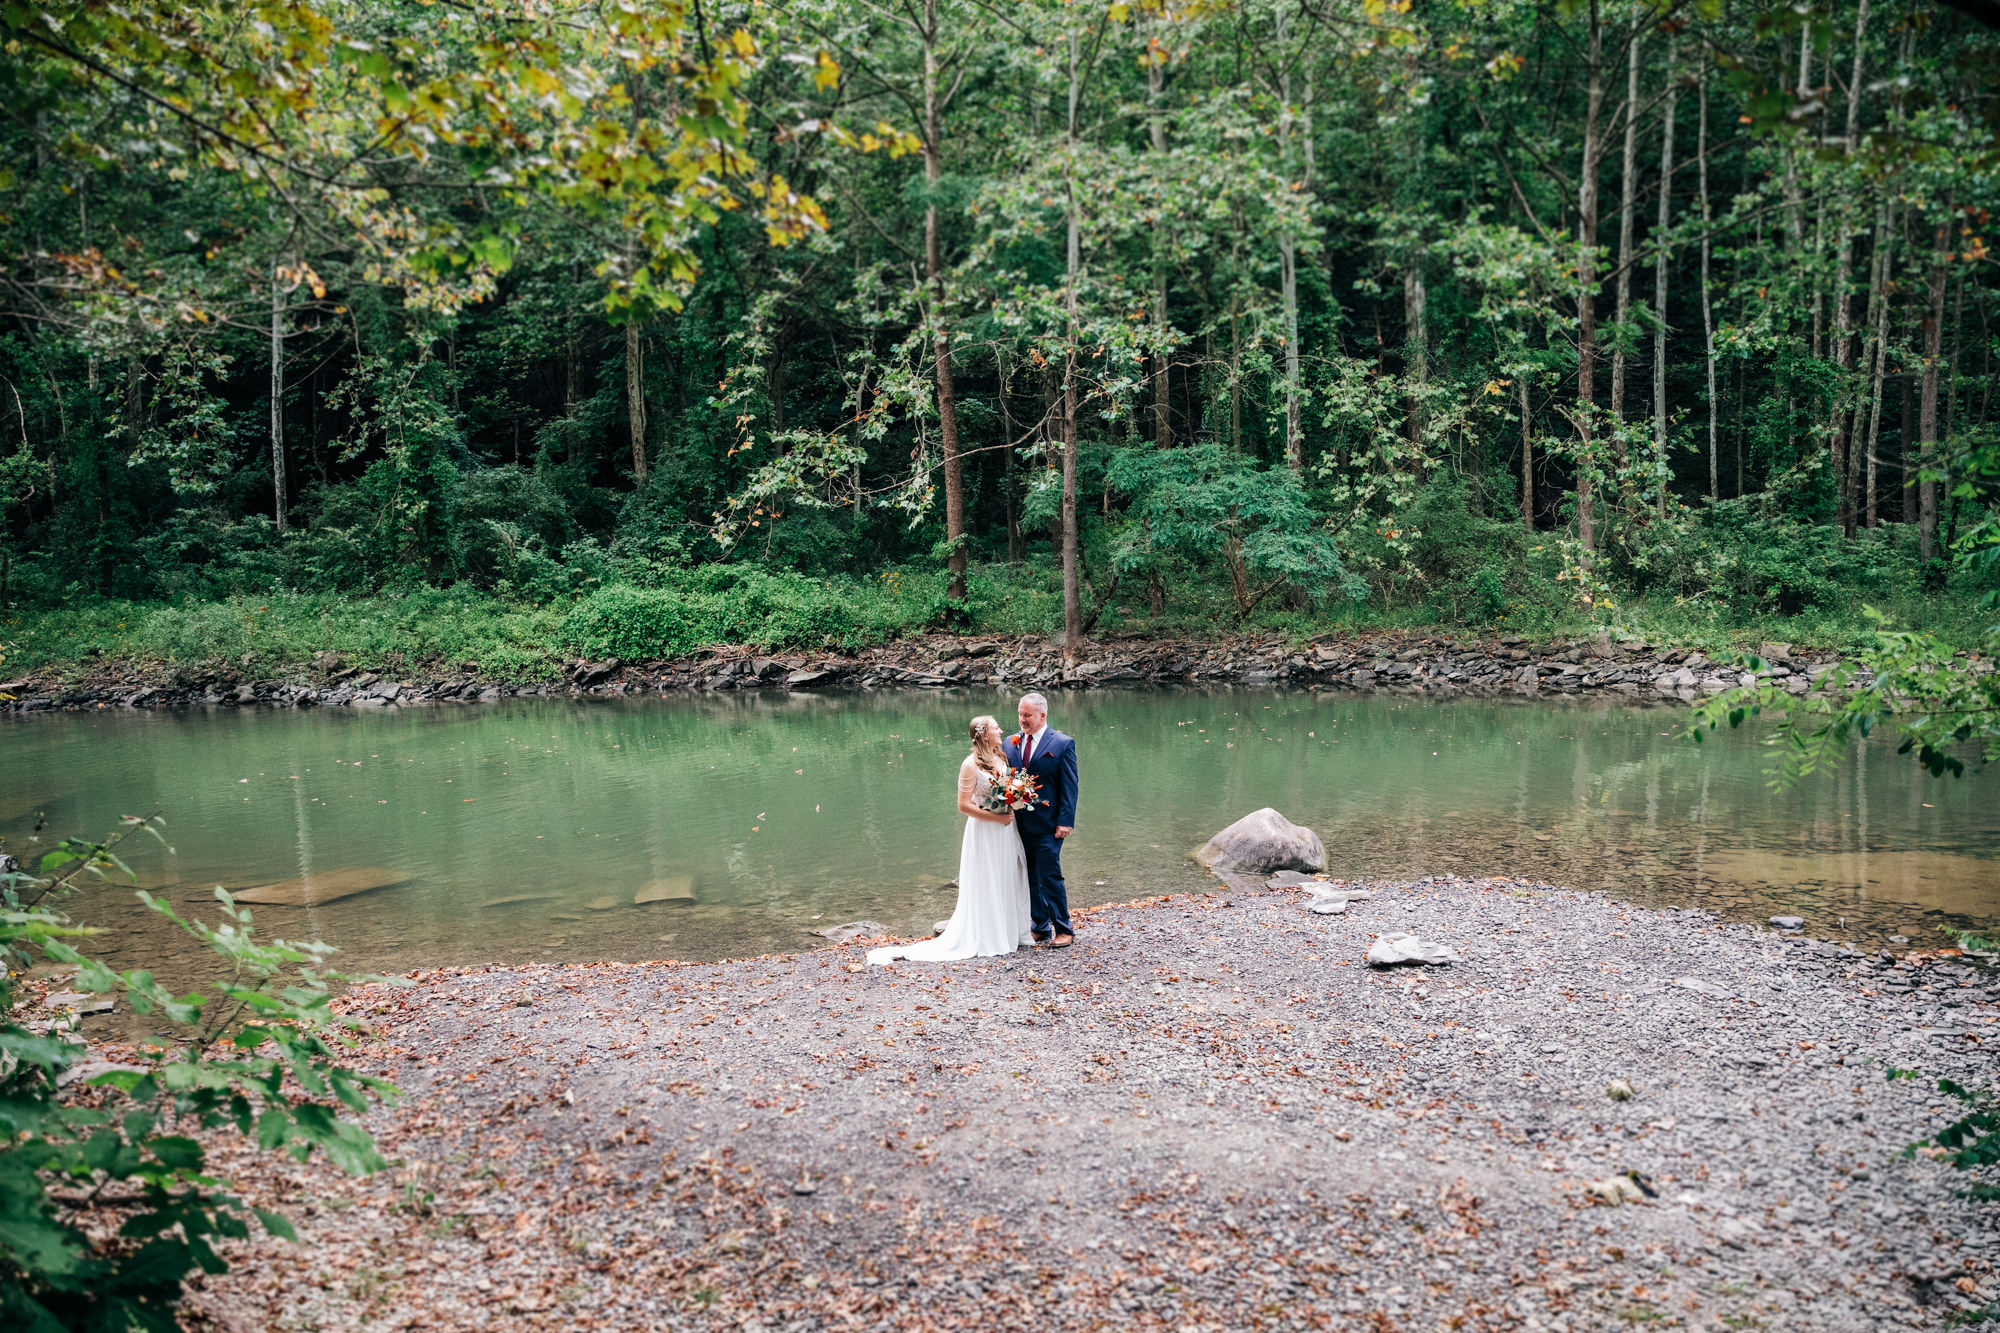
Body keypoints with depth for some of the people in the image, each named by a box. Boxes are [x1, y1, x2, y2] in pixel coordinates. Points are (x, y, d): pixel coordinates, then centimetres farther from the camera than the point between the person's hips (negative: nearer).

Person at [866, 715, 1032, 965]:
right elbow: (964, 806, -17)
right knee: (985, 886, 0)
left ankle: (1009, 934, 25)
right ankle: (985, 938, 9)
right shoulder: (971, 765, -15)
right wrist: (997, 818, -19)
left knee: (1009, 883, 13)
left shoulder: (1001, 758, 7)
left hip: (1006, 830, 8)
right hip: (984, 832, -8)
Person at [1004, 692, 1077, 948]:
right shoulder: (1011, 742, 10)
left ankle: (1064, 930, 7)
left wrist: (1066, 821, -13)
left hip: (1047, 825, -5)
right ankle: (1041, 927, 21)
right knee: (1030, 878, 11)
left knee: (1050, 877, -4)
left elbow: (1069, 786, -6)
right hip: (1019, 823, 5)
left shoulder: (1063, 744, -4)